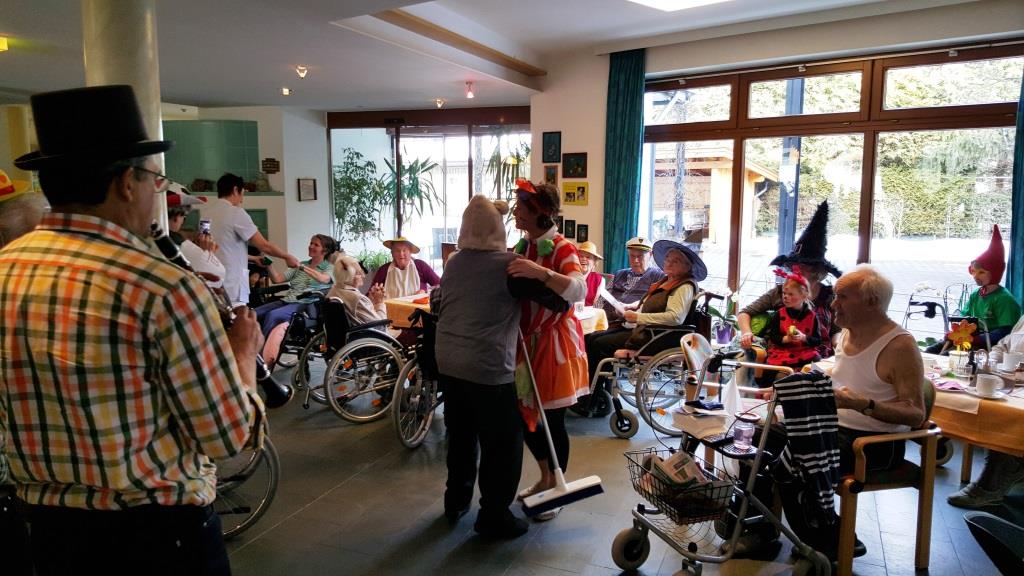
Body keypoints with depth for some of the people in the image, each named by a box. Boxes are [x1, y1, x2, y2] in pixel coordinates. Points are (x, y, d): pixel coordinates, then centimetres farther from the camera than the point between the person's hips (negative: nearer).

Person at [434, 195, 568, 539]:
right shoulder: (507, 265, -13)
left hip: (449, 362, 8)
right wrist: (563, 304, 9)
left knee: (460, 434, 22)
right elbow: (553, 297, -11)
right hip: (488, 368, -7)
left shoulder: (454, 263, 7)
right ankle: (494, 516, 14)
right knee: (503, 443, 6)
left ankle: (456, 500, 35)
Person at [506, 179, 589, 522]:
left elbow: (579, 290, -33)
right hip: (526, 341, 7)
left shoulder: (562, 248, -15)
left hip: (555, 343, -7)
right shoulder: (523, 247, 8)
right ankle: (545, 478, 35)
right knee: (524, 415, 13)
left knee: (552, 420, 2)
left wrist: (540, 272, -45)